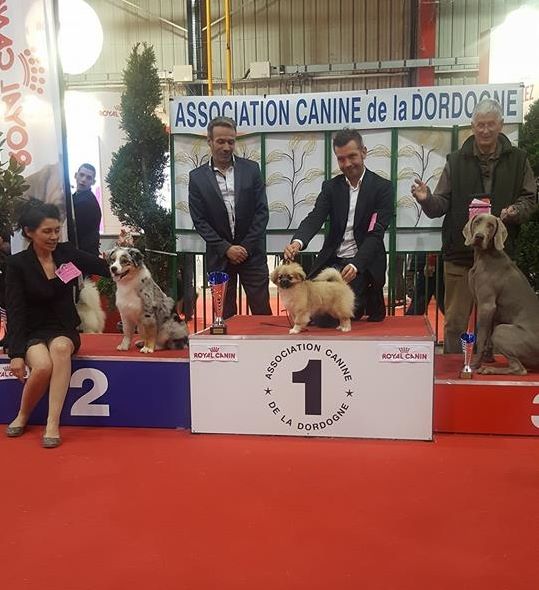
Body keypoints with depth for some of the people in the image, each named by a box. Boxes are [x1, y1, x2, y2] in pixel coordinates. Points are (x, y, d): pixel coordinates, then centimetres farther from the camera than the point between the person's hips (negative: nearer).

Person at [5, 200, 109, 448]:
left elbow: (107, 269, 1)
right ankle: (23, 416, 0)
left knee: (60, 347, -34)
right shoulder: (17, 264, -8)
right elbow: (15, 311, -12)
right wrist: (16, 353, -19)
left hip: (64, 330, 2)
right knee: (43, 365, -32)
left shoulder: (67, 252, 0)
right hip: (32, 332, -2)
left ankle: (53, 424, -31)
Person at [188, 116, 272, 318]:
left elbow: (262, 211, -1)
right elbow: (200, 220, -2)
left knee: (262, 312, 3)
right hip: (219, 256, 0)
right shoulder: (197, 177, 1)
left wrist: (246, 247, -8)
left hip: (252, 252, 0)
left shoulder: (251, 169, 2)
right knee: (225, 315, 7)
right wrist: (226, 248, -10)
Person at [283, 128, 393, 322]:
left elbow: (376, 233, -11)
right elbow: (315, 218, -5)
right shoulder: (330, 187, 9)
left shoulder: (382, 187, -2)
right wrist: (298, 242, -28)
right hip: (332, 261, 3)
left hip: (364, 264, -3)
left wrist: (355, 265, -27)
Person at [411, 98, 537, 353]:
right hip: (460, 253, 0)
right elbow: (441, 205, 3)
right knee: (455, 321, 4)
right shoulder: (456, 161, 7)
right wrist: (427, 199, -19)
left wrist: (515, 211, -14)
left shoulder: (517, 159, 8)